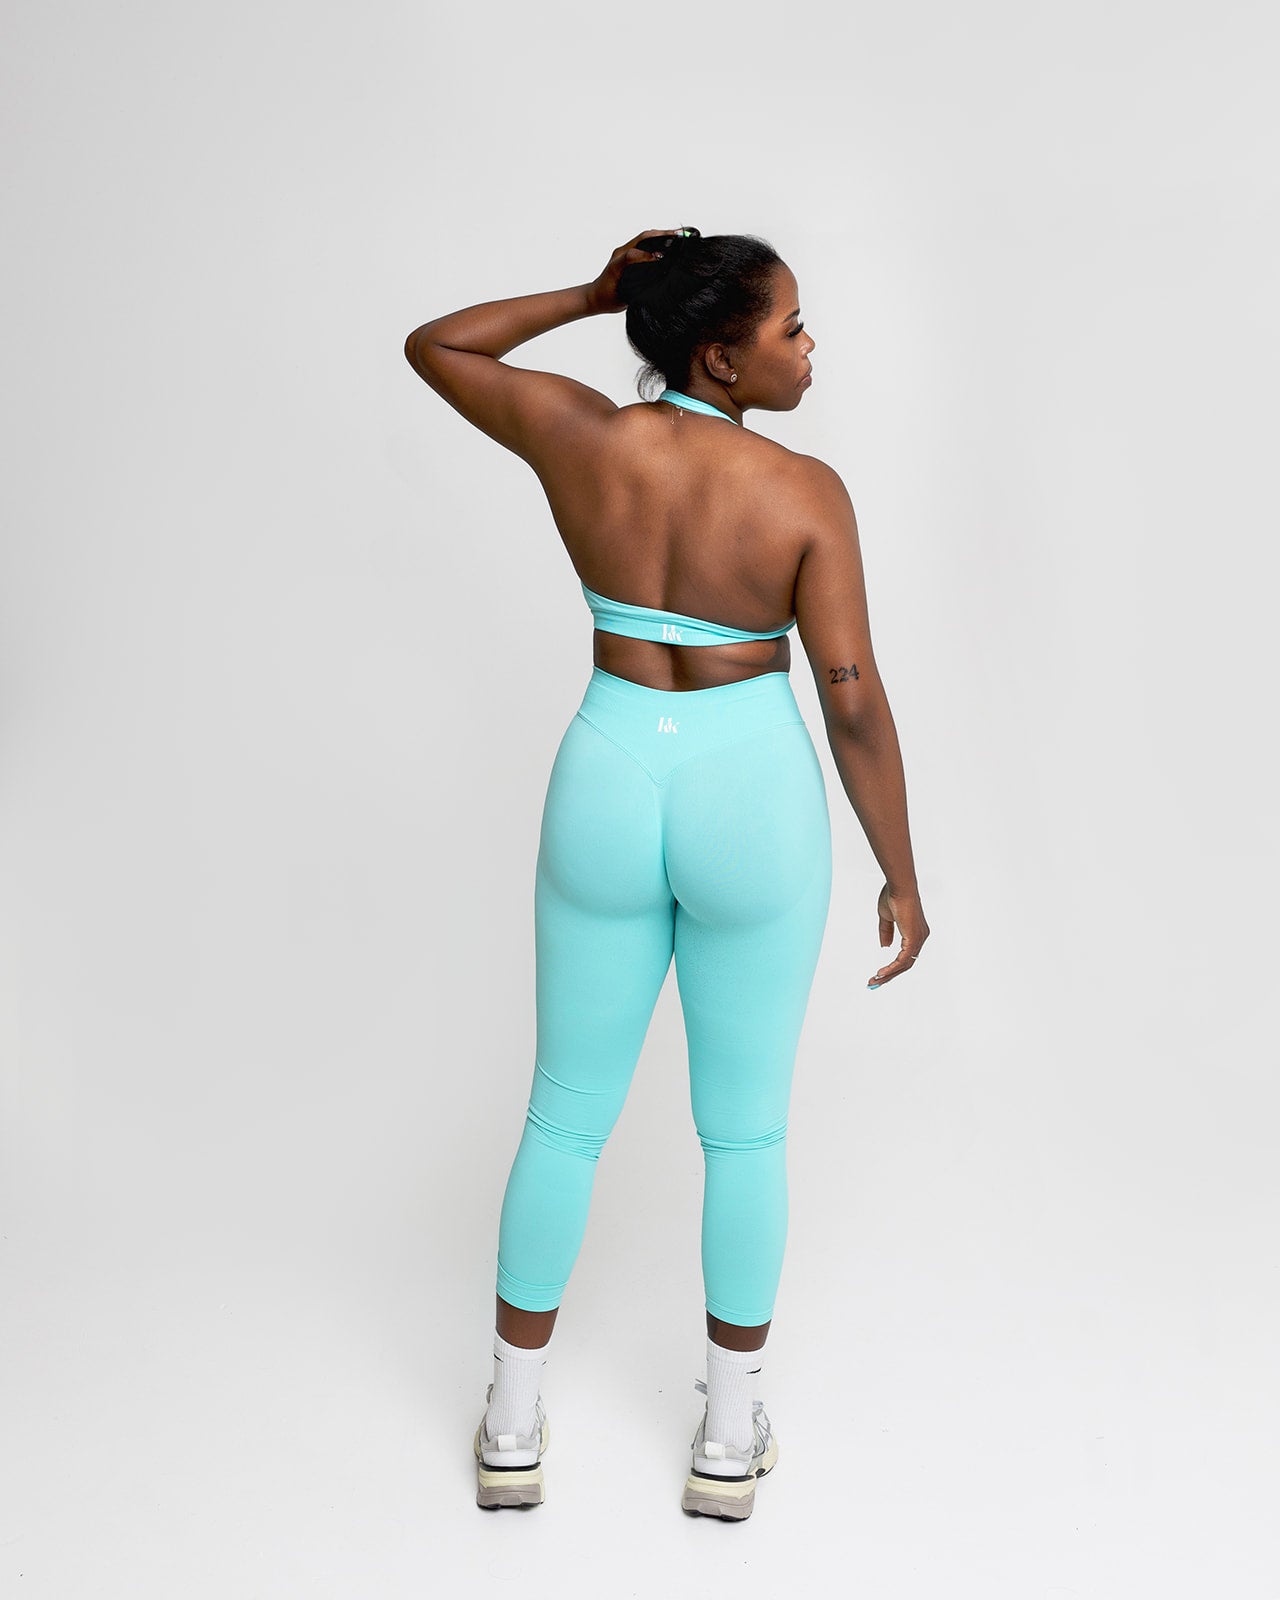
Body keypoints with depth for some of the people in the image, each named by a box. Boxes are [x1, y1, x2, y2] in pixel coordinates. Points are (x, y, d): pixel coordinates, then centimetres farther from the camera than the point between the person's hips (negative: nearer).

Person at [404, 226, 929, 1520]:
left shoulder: (578, 435, -7)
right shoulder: (803, 492, -14)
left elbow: (432, 346, 11)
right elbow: (853, 702, -13)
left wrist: (588, 297, 5)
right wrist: (900, 876, -2)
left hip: (606, 791, 2)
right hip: (750, 803, -2)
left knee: (566, 1111, 17)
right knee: (745, 1123, 14)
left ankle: (514, 1423, 28)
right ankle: (729, 1434, 28)